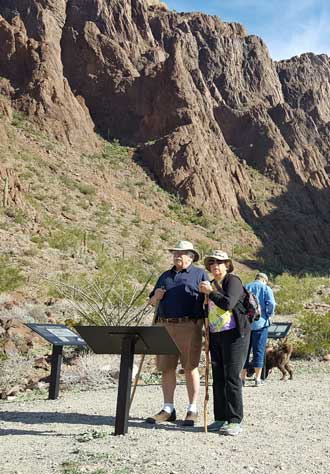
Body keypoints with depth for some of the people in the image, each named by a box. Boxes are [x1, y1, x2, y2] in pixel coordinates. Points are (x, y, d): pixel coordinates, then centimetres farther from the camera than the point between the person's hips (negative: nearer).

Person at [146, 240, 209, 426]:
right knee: (166, 368, 6)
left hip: (189, 326, -5)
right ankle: (168, 409, 16)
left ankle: (193, 410, 9)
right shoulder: (165, 276, 22)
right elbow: (152, 301, 25)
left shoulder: (200, 274, 6)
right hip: (165, 325, 5)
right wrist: (156, 297, 3)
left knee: (190, 367, 0)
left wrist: (208, 327, -15)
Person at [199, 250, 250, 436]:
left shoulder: (233, 281, -7)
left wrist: (210, 292, -13)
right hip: (216, 336, 8)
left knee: (232, 377, -9)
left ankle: (235, 421, -4)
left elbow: (228, 303, -23)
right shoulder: (212, 284, 17)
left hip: (234, 334, -8)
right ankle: (221, 419, 17)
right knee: (218, 378, 9)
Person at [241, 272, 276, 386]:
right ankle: (257, 378, 3)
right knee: (259, 351, 2)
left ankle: (243, 377, 11)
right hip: (260, 323, -3)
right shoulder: (266, 288, 2)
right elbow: (271, 304, -12)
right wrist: (268, 315, 1)